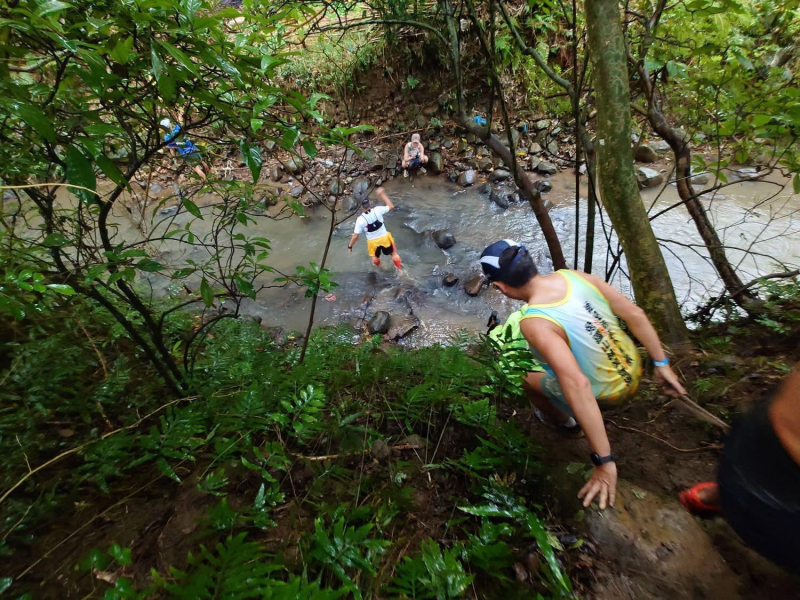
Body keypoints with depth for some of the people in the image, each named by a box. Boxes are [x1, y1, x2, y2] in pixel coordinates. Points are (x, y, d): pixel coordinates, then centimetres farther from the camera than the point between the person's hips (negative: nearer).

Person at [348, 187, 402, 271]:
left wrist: (350, 246, -3)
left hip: (373, 241, 1)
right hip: (384, 237, -1)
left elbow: (355, 236, -19)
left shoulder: (360, 219, -23)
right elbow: (391, 207, -5)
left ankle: (377, 265, 65)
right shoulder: (377, 210, -23)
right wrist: (383, 194, -1)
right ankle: (400, 268, 40)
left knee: (375, 256, 33)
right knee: (393, 253, 24)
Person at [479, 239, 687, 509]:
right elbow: (634, 313, -7)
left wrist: (604, 461, -31)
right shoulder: (573, 276, -12)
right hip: (633, 372, 6)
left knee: (525, 375, 15)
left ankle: (563, 420, 43)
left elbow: (578, 386, -38)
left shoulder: (535, 322, -32)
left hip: (605, 396, -6)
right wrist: (661, 364, 5)